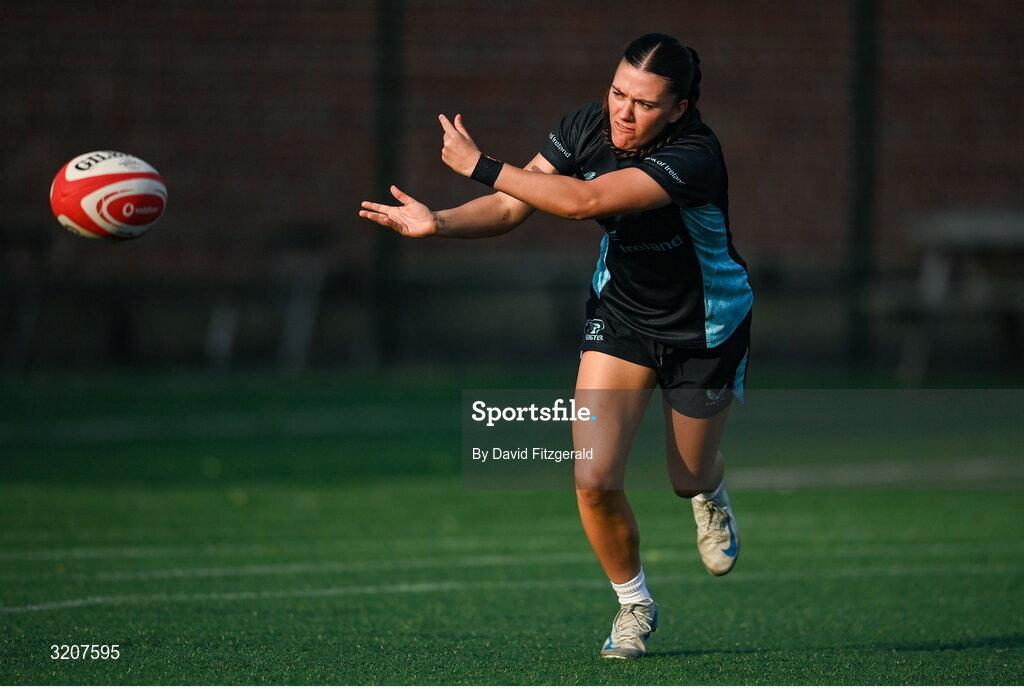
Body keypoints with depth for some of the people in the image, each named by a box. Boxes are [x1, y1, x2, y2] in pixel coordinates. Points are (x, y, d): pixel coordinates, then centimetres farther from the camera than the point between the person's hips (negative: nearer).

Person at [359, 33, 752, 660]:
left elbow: (583, 201, -44)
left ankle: (712, 493, 57)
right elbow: (509, 208, -15)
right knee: (594, 480, -11)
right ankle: (634, 603, 14)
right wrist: (440, 222, -34)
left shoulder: (695, 156, -35)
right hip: (620, 318, 3)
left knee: (690, 479, 17)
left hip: (706, 327, -3)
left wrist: (480, 165, -39)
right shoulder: (586, 127, -16)